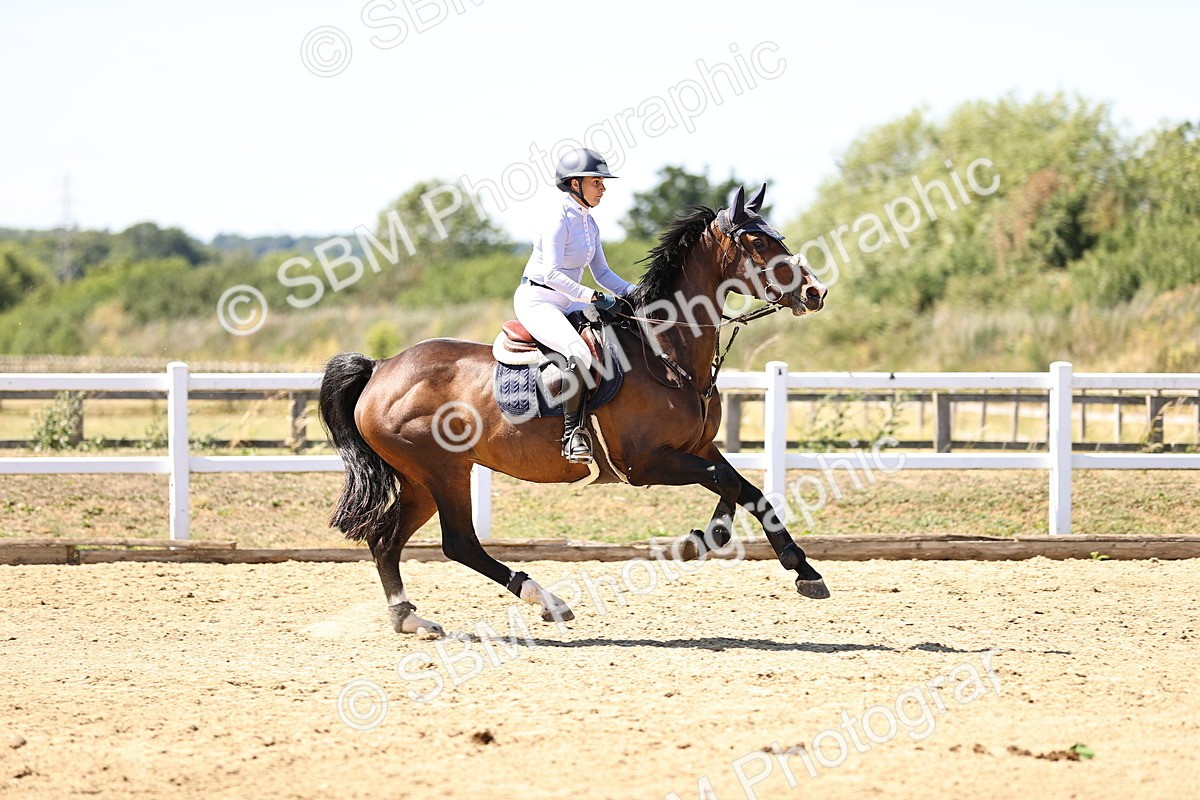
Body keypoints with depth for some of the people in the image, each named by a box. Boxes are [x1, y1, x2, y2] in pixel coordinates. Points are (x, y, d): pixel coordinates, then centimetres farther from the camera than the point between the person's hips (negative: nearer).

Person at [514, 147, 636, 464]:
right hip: (536, 300, -9)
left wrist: (632, 291, 1)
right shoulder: (560, 221, -16)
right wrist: (594, 297, -28)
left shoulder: (590, 224, 12)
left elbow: (602, 273, 17)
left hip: (567, 303, 9)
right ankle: (573, 431, -25)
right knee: (580, 352, -34)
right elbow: (553, 274, -24)